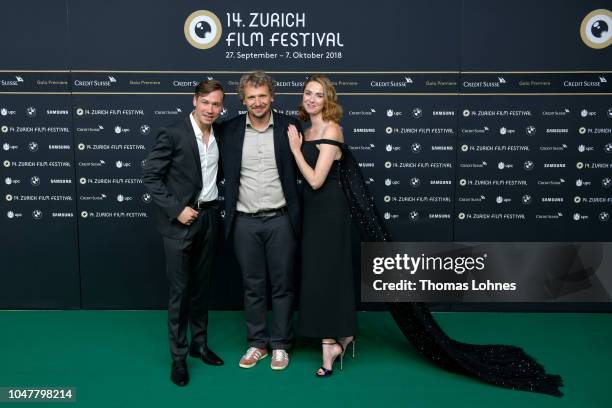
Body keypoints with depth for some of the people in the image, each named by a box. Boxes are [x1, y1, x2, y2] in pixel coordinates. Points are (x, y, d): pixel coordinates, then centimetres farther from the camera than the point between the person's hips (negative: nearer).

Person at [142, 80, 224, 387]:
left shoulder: (219, 134, 6)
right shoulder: (173, 134, -12)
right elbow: (150, 176, -12)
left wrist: (212, 207, 3)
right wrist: (176, 209, -17)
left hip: (208, 217, 6)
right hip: (180, 220, -5)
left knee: (202, 286, 15)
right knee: (179, 289, 2)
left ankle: (199, 343, 30)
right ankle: (178, 355, 15)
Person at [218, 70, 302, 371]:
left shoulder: (289, 126, -2)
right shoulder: (230, 130, 2)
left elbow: (301, 169, 2)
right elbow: (226, 173, 8)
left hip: (280, 220, -1)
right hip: (245, 222, 2)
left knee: (282, 285, 8)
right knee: (252, 286, 11)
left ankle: (280, 345, 23)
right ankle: (257, 343, 27)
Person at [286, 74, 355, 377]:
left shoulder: (330, 130, -14)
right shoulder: (307, 131, 12)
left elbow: (316, 180, -19)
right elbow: (305, 177, 12)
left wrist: (295, 149, -12)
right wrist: (298, 146, 4)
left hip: (328, 210, -9)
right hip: (314, 210, 9)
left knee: (324, 273, -2)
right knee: (323, 272, 14)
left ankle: (330, 343, 12)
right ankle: (342, 336, 29)